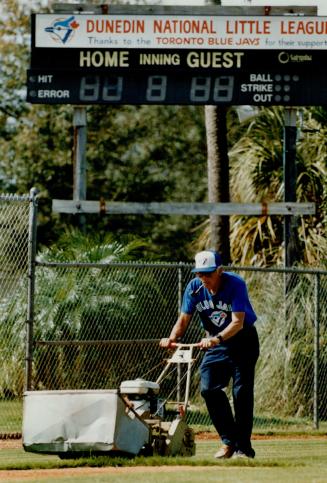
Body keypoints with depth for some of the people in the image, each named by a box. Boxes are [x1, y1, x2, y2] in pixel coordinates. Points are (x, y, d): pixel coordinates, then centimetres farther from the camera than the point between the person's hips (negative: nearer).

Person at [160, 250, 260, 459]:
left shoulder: (236, 284, -24)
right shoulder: (194, 288, -10)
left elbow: (238, 322, -32)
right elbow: (184, 319, -9)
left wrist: (217, 338, -49)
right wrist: (172, 338, -29)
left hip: (242, 340, -4)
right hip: (215, 342, 4)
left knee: (242, 392, -9)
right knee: (209, 388, -8)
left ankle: (243, 447, -2)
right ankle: (229, 441, 5)